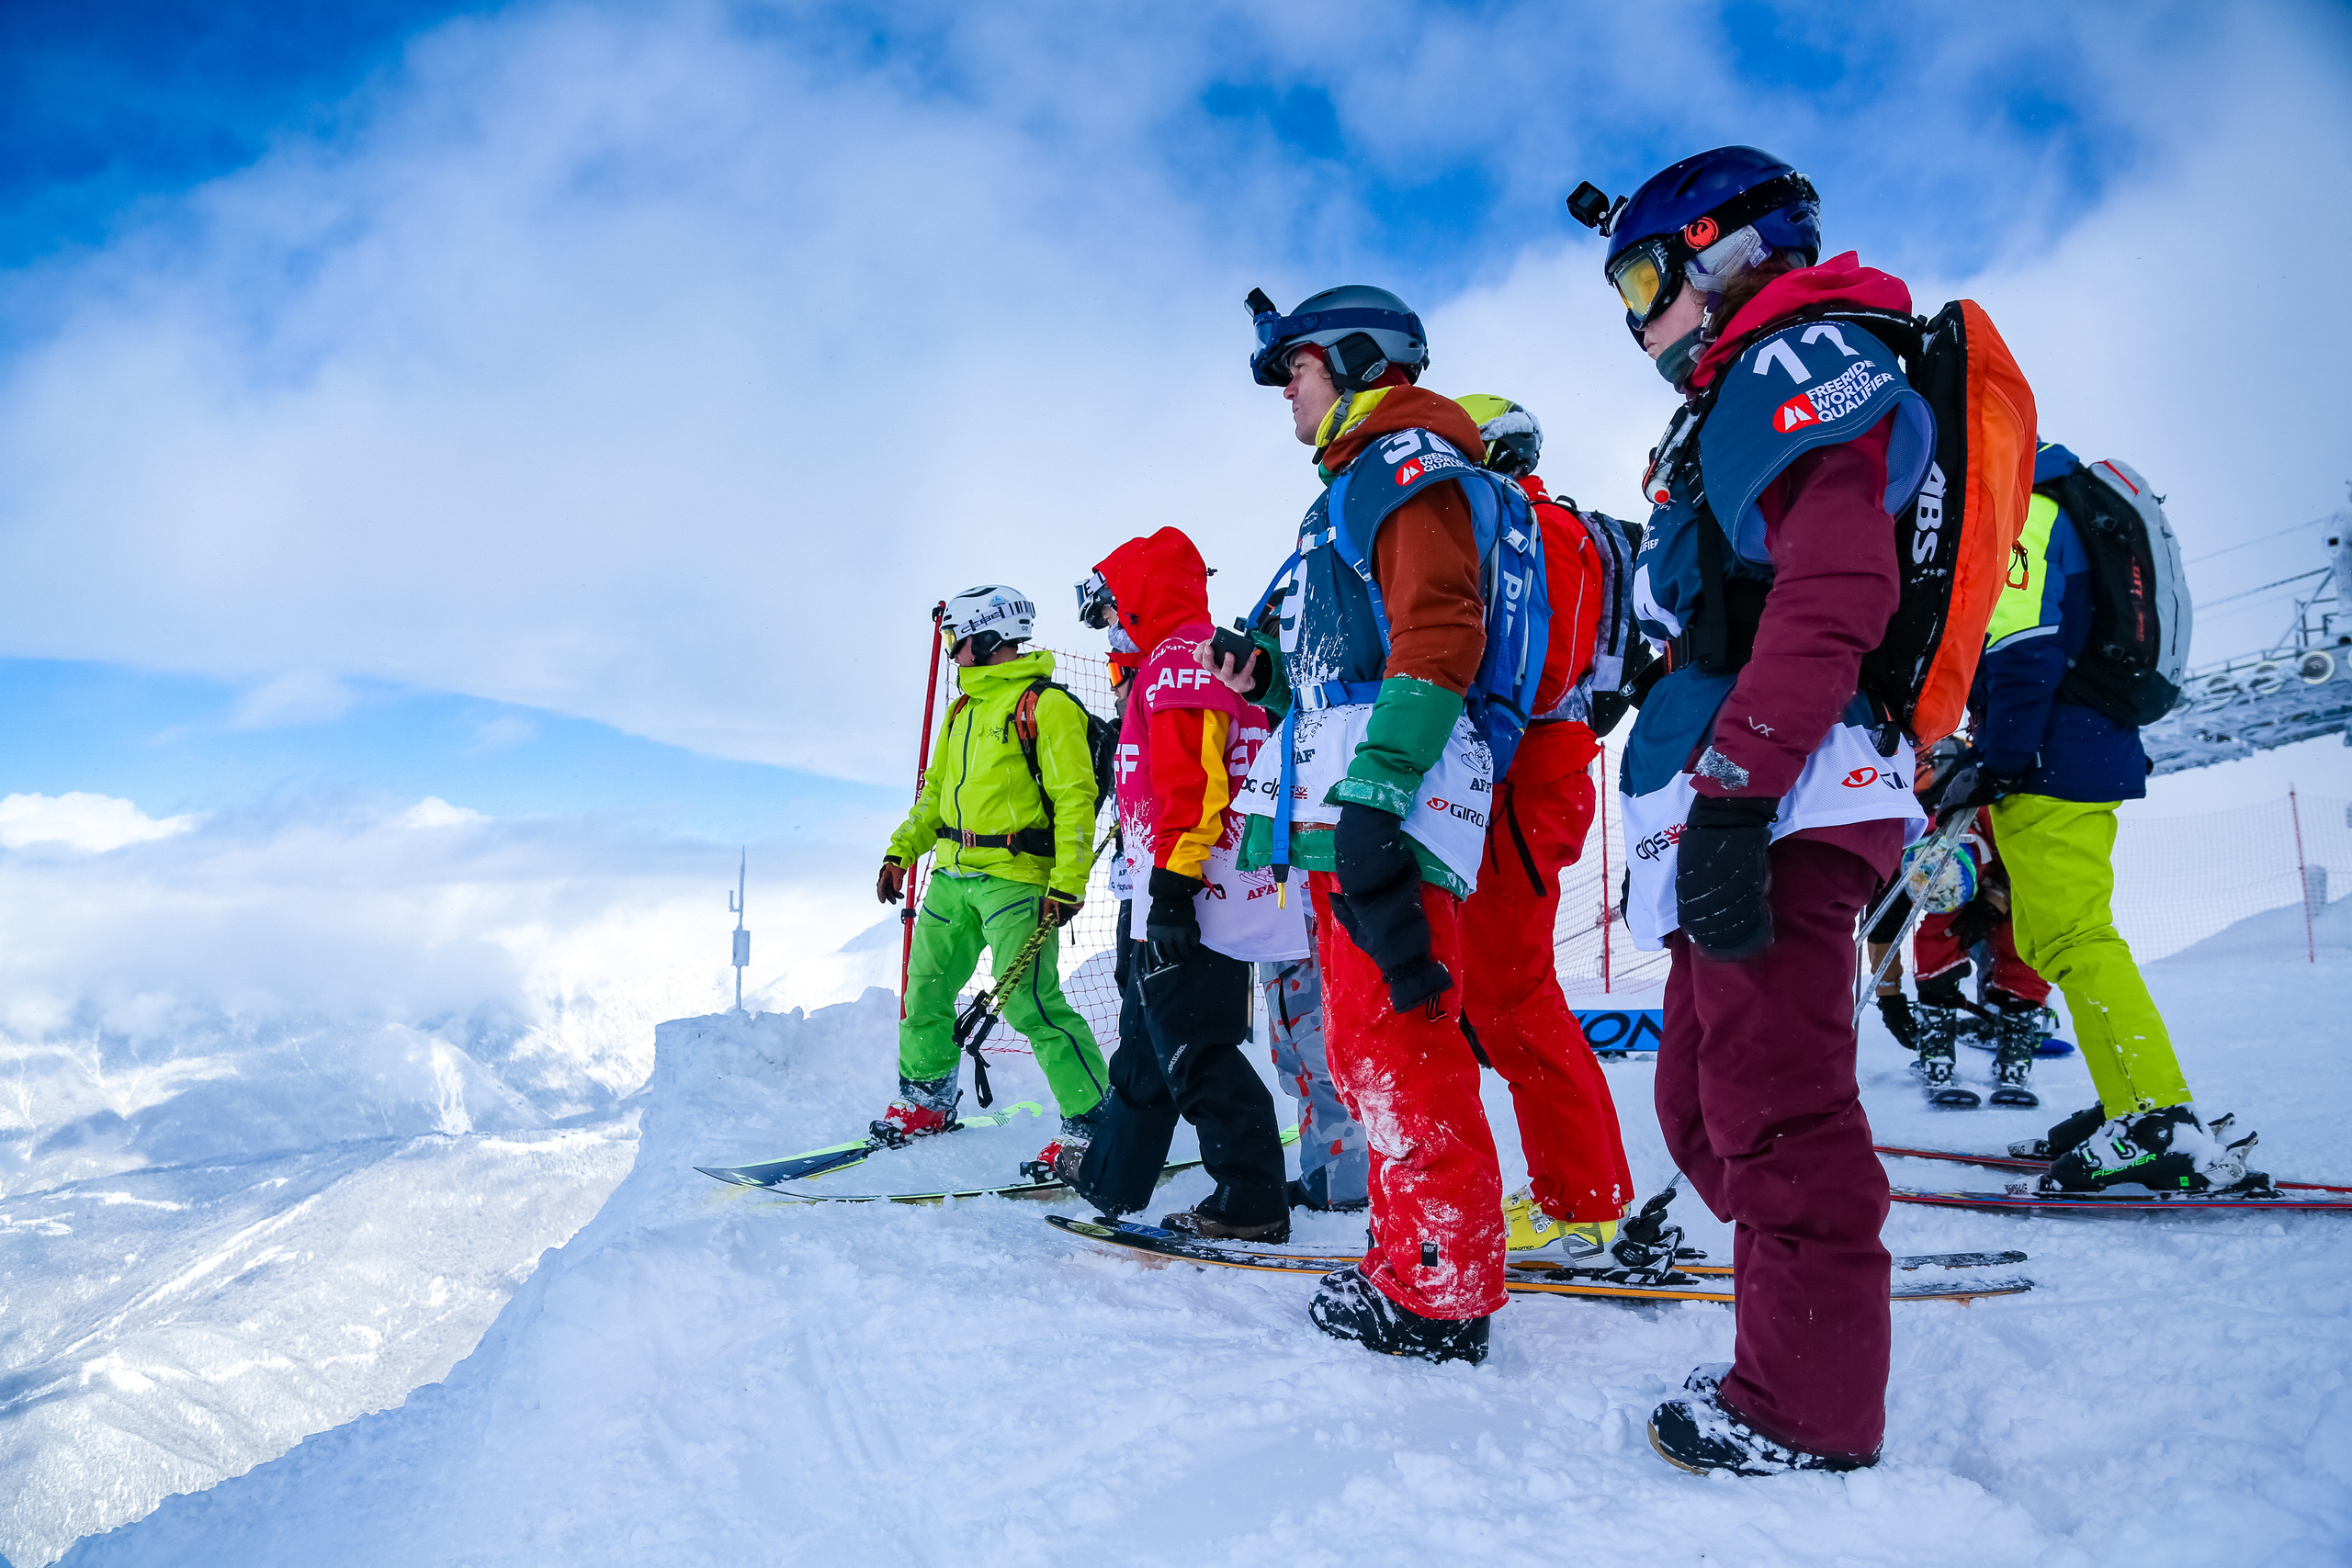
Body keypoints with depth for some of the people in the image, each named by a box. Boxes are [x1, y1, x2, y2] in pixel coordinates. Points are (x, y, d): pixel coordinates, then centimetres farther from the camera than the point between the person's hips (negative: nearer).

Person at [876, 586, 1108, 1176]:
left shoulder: (1045, 704, -8)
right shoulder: (966, 708, 18)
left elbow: (1075, 799, -14)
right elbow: (936, 791, 24)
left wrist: (1067, 885, -20)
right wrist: (899, 853, 15)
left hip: (1015, 878, -8)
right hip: (953, 875, 9)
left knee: (1030, 1003, -13)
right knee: (926, 988, 13)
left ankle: (1095, 1123, -4)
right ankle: (926, 1100, 33)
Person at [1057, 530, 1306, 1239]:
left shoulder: (1180, 661, -12)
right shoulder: (1167, 665, 22)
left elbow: (1192, 786, -22)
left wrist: (1173, 887, -24)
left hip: (1197, 902, -11)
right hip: (1173, 905, 11)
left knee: (1195, 1049, -7)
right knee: (1147, 1039, 19)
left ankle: (1252, 1202, 1)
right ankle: (1111, 1174, 32)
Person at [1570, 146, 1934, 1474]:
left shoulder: (1807, 358, -3)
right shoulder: (1738, 401, 27)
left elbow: (1832, 597, -19)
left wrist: (1731, 792, -25)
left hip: (1785, 803, -10)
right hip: (1737, 809, 10)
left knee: (1773, 1108, -6)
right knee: (1707, 1102, 14)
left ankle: (1809, 1417, 6)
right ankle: (1807, 1340, 24)